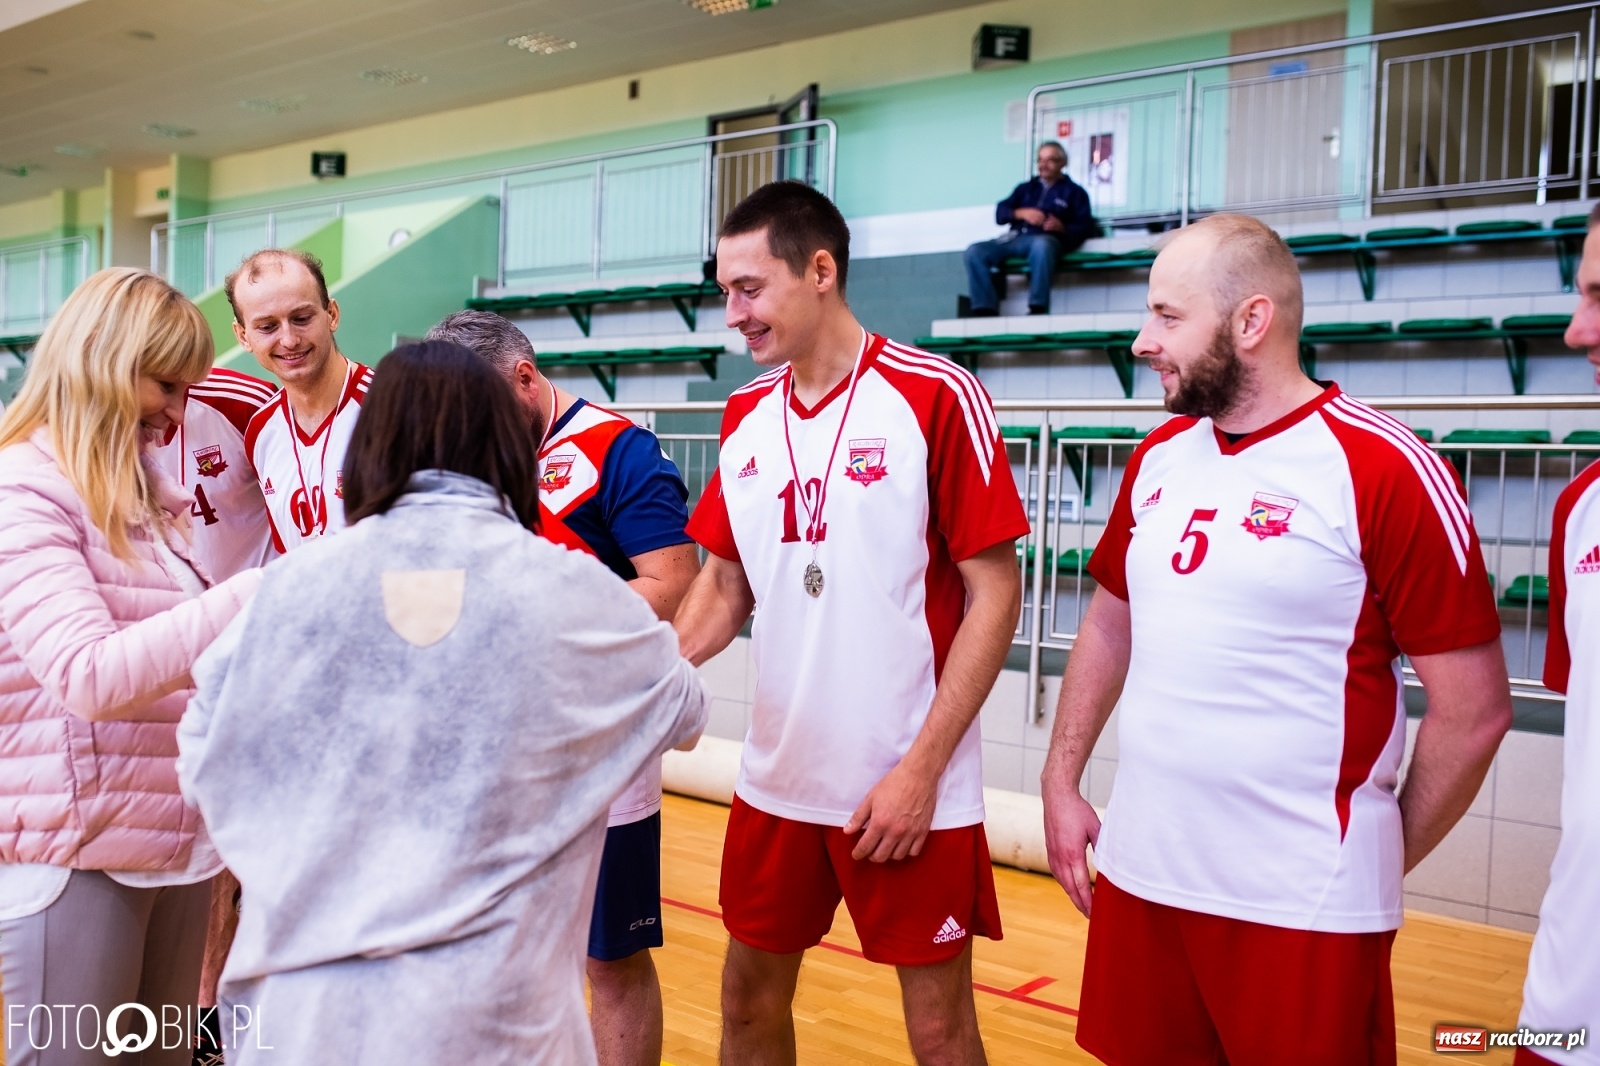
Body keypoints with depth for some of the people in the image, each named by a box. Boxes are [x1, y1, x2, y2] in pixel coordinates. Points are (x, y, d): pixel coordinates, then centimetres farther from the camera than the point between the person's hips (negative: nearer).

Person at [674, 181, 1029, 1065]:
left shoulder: (937, 395, -12)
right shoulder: (745, 416, 6)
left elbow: (994, 594, -11)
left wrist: (921, 769, -15)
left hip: (908, 791, -5)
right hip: (776, 780, 5)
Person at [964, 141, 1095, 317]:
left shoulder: (1074, 192, 19)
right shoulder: (1025, 188, 29)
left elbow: (1085, 227, 6)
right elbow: (1000, 213, 16)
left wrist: (1062, 228, -15)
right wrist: (1021, 213, -5)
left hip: (1047, 240, -4)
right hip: (1016, 238, 4)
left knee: (1041, 245, -43)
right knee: (975, 251, -22)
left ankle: (1038, 309, -42)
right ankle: (985, 309, -27)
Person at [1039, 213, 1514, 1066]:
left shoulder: (1385, 470, -13)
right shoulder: (1158, 458, 7)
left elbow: (1475, 709, -9)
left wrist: (1379, 863, -1)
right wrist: (1060, 785, 12)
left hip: (1302, 905, -5)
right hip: (1139, 876, 6)